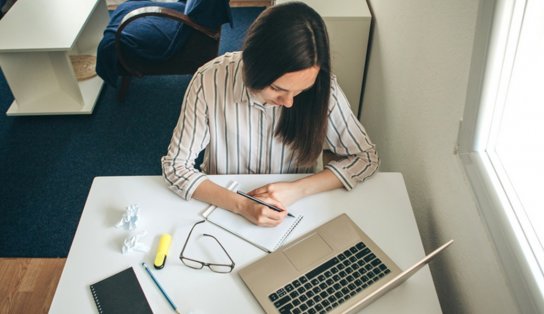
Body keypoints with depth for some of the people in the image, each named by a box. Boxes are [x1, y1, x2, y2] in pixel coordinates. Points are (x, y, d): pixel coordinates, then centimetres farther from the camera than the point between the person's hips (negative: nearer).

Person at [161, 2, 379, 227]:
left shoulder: (322, 87, -18)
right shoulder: (210, 81, -21)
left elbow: (366, 157, -9)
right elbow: (175, 166, -14)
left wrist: (297, 190, -21)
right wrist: (241, 205, -28)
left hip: (294, 212, 0)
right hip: (225, 208, 0)